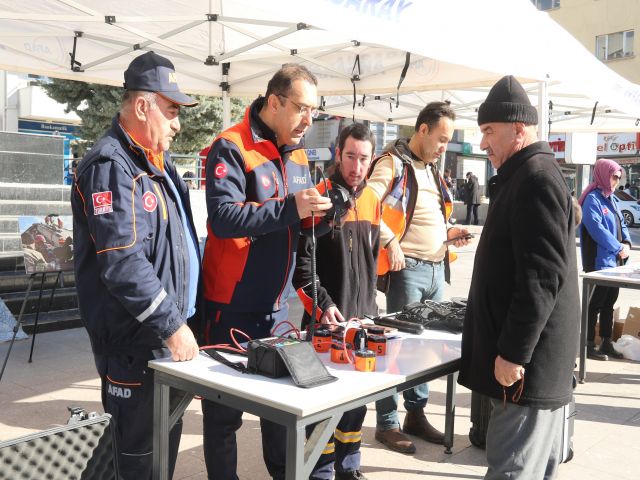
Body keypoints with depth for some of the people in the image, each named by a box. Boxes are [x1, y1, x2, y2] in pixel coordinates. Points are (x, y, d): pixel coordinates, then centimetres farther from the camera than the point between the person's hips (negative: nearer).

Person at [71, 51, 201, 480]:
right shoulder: (110, 166, -17)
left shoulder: (156, 162, 14)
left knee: (168, 436, 21)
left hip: (170, 330, 9)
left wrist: (184, 319, 20)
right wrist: (171, 326, -23)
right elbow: (123, 263, -26)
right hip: (136, 344, -9)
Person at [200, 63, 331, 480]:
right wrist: (290, 208, -29)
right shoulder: (232, 148, -13)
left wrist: (318, 212, -5)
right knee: (226, 405, 6)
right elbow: (223, 217, -26)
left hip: (278, 302, 7)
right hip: (234, 305, -7)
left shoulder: (298, 153, 10)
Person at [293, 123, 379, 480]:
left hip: (363, 316, 6)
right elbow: (302, 261, -12)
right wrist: (323, 305, -16)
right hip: (327, 318, -6)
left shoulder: (372, 200, 9)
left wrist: (369, 302, 13)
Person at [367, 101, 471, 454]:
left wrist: (447, 233, 11)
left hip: (436, 268, 9)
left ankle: (416, 413, 27)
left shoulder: (431, 170, 19)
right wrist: (390, 242, -25)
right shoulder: (393, 163, -8)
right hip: (407, 268, -8)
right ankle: (387, 423, 10)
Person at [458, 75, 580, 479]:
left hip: (527, 364, -11)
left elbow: (542, 274, -24)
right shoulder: (532, 174, 18)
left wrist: (513, 352, -22)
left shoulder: (535, 178, -16)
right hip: (536, 361, 11)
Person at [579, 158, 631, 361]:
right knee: (595, 304, -2)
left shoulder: (609, 199, 16)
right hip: (599, 262, -9)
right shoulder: (592, 199, -13)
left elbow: (621, 224, 17)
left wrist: (627, 243, -2)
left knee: (609, 303, 13)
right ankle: (589, 345, 6)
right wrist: (618, 248, -16)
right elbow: (596, 228, -22)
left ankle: (606, 343, 22)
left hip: (613, 262, 9)